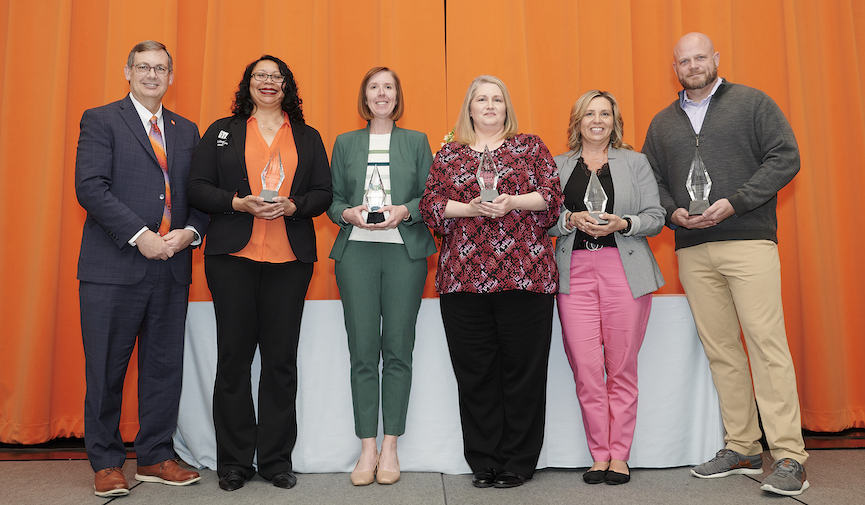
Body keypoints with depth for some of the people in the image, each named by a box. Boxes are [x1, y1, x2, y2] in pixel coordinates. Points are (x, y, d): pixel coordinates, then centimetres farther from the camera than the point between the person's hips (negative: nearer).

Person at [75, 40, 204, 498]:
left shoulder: (187, 131, 17)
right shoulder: (100, 120, 3)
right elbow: (90, 187, -9)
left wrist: (190, 231, -7)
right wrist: (139, 235, -16)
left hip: (172, 268, 4)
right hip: (113, 268, -4)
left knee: (165, 366, 9)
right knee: (106, 369, 4)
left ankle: (155, 457, 23)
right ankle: (106, 463, 19)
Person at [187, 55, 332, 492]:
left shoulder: (308, 138, 14)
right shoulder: (222, 131, 11)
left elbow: (323, 193, 9)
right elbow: (197, 188, 5)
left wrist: (292, 205, -10)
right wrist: (240, 203, -11)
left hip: (290, 259, 1)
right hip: (232, 258, -1)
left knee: (281, 359, 3)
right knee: (233, 356, 3)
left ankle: (277, 459, 16)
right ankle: (233, 462, 16)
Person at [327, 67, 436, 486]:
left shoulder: (416, 141, 14)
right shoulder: (345, 143, 17)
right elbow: (332, 199, 13)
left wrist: (404, 211, -10)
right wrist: (349, 213, -8)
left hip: (405, 251, 0)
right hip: (356, 252, 1)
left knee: (398, 350, -1)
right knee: (362, 352, -1)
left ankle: (390, 447, 9)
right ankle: (367, 449, 8)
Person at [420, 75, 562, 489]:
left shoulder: (531, 146, 13)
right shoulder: (449, 153, 16)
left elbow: (552, 195, 5)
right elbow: (430, 204, 8)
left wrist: (513, 202, -11)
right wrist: (470, 208, -9)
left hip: (524, 273, -1)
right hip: (463, 276, 2)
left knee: (523, 368, 0)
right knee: (474, 372, 4)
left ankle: (517, 462, 14)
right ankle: (485, 462, 17)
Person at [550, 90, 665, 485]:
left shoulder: (635, 162, 13)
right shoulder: (557, 166, 15)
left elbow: (656, 217, 8)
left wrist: (623, 224, -10)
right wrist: (572, 220, -9)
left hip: (625, 270, 0)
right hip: (575, 271, 1)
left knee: (622, 368, 1)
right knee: (585, 368, -3)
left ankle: (619, 455, 12)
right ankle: (599, 455, 9)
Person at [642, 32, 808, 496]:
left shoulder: (753, 103, 7)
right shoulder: (662, 123, 18)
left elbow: (785, 158, -1)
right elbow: (650, 181, 17)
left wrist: (734, 203, -12)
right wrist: (673, 213, -3)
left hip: (749, 242, -4)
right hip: (693, 252, 4)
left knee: (767, 345, -9)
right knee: (720, 350, 6)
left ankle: (789, 458, -3)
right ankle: (741, 448, 15)